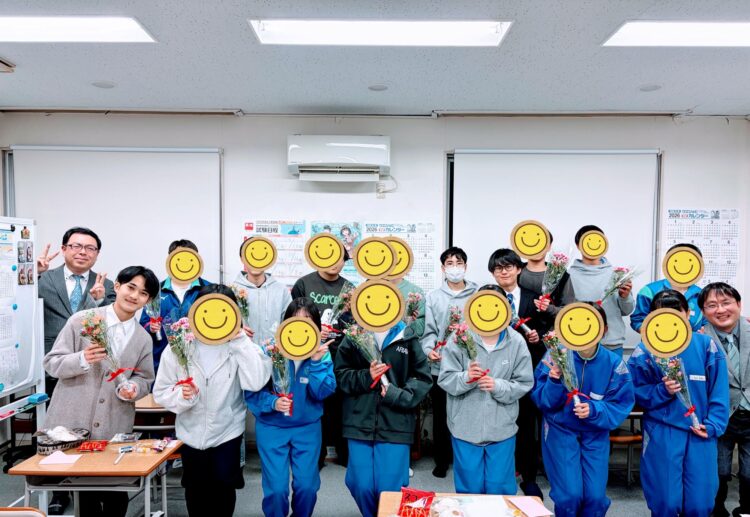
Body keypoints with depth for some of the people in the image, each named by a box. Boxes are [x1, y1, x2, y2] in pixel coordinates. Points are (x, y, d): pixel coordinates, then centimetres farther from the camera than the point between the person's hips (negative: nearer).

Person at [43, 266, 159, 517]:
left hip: (115, 430, 3)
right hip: (73, 424, -2)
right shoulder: (82, 320, -4)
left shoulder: (143, 338, 6)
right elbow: (51, 363, -3)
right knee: (84, 494, 5)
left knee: (116, 496, 6)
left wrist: (132, 388, -11)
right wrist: (82, 359, -22)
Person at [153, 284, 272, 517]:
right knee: (196, 494, 20)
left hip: (227, 433, -2)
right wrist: (181, 397, -27)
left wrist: (239, 339, -26)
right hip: (191, 434, 2)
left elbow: (256, 382, -28)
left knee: (224, 493, 11)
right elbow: (161, 391, -5)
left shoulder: (238, 345, -13)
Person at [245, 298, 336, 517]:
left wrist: (317, 362, -27)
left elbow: (322, 393, -16)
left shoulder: (321, 353, -7)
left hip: (308, 428, 2)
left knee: (307, 486, 7)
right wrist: (272, 402, -27)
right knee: (276, 489, 0)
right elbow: (252, 391, -11)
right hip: (271, 427, -1)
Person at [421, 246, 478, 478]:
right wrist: (429, 349, -17)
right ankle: (442, 460, 28)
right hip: (440, 366, 1)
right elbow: (428, 330, 0)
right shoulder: (432, 297, 5)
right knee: (440, 416, 12)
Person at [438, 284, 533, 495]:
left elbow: (524, 384, -3)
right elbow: (445, 379, -9)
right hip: (465, 428, -1)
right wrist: (465, 378, -28)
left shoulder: (516, 342, -5)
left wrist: (498, 386, -20)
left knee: (501, 490, 14)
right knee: (469, 489, 15)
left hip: (502, 429, 1)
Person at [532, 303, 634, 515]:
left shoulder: (614, 363, -13)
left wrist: (594, 410, -28)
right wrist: (554, 382, -33)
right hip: (560, 430, -2)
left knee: (596, 497, 1)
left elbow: (622, 406, -10)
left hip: (596, 434, 2)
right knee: (570, 496, -7)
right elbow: (542, 401, -14)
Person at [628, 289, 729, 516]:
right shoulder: (644, 352, -5)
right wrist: (662, 391, -16)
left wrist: (713, 425, -6)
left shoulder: (707, 346, -1)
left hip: (700, 432, 2)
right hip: (661, 433, -1)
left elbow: (719, 391, 2)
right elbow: (636, 393, 0)